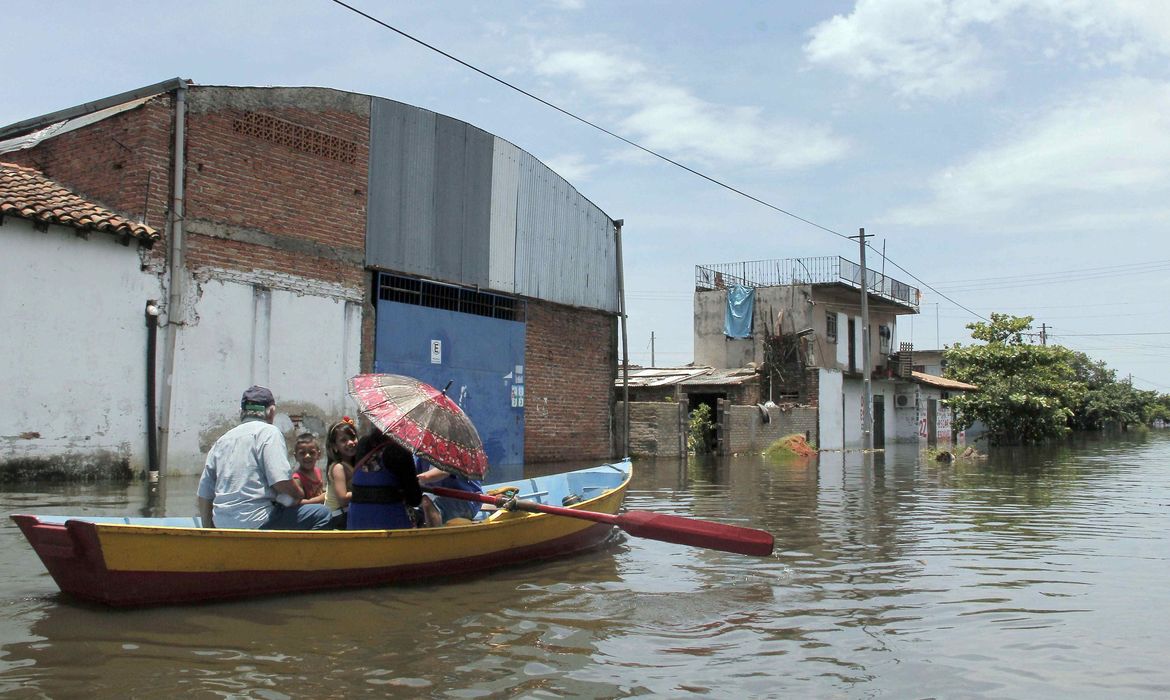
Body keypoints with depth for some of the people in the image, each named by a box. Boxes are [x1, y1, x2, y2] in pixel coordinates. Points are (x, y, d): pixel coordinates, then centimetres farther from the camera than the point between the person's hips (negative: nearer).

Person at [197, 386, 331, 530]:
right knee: (321, 514, 1)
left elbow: (203, 494, 17)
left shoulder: (221, 440, 17)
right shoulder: (269, 432, -4)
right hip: (255, 523, -8)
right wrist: (299, 495, 4)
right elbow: (280, 480, -17)